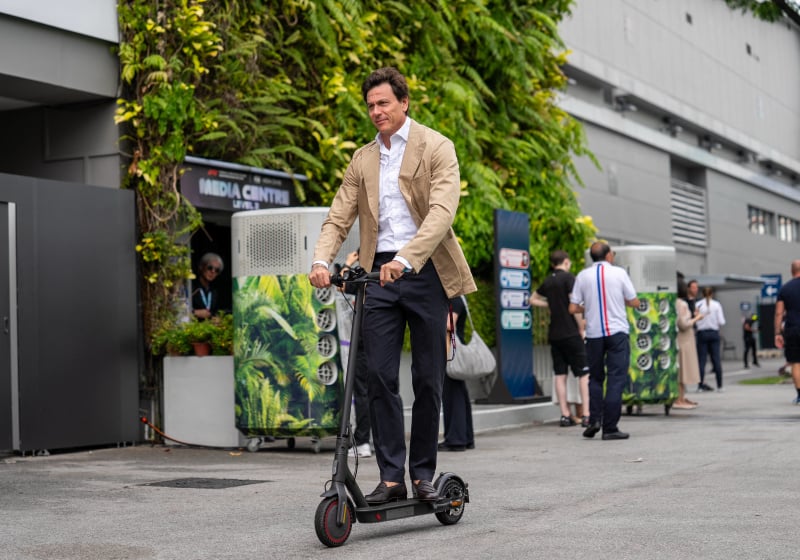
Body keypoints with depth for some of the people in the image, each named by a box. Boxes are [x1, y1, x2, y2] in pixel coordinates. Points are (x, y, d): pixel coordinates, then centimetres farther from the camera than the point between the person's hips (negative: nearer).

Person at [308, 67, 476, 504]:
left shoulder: (436, 147, -1)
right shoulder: (363, 159, 14)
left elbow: (442, 210, -16)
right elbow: (338, 218, 8)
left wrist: (405, 259, -29)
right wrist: (320, 260, -12)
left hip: (425, 272, -3)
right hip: (379, 273, 4)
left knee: (428, 379, 3)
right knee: (380, 377, -2)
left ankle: (423, 475, 13)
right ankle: (391, 477, 3)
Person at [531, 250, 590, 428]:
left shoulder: (547, 281, 12)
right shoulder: (568, 278, -8)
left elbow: (533, 299, 28)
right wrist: (581, 329, -7)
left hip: (554, 334, 6)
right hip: (570, 333, -6)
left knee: (560, 375, 7)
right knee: (584, 374, -2)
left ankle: (565, 415, 7)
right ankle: (586, 415, -8)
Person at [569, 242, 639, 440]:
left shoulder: (583, 276, 2)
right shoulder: (619, 273, -2)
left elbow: (573, 308, 0)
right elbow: (634, 302, 2)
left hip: (594, 333, 2)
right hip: (617, 331, -2)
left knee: (595, 378, 16)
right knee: (616, 379, -1)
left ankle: (594, 419, 3)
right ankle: (610, 428, -4)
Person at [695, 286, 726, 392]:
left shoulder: (698, 305, -4)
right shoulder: (716, 305, -3)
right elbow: (721, 322, -4)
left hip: (702, 333, -1)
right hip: (714, 333, 1)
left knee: (701, 360, 1)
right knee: (716, 359, 4)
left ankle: (700, 385, -3)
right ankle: (719, 386, 4)